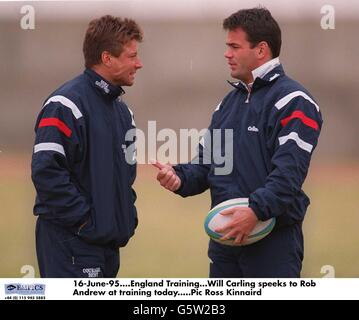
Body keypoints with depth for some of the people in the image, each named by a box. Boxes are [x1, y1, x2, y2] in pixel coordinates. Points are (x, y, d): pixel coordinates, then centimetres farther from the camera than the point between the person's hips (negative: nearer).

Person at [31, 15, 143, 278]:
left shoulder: (121, 109, 16)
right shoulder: (67, 104, -13)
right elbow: (46, 171, -21)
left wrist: (128, 217, 13)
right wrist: (83, 219, -18)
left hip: (109, 240, 9)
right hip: (71, 243, -9)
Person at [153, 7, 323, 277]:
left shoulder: (292, 101, -9)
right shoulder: (230, 102, 19)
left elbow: (289, 171, -20)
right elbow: (206, 163, 19)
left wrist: (257, 210, -32)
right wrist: (179, 178, -3)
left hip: (274, 242, -8)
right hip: (225, 237, 8)